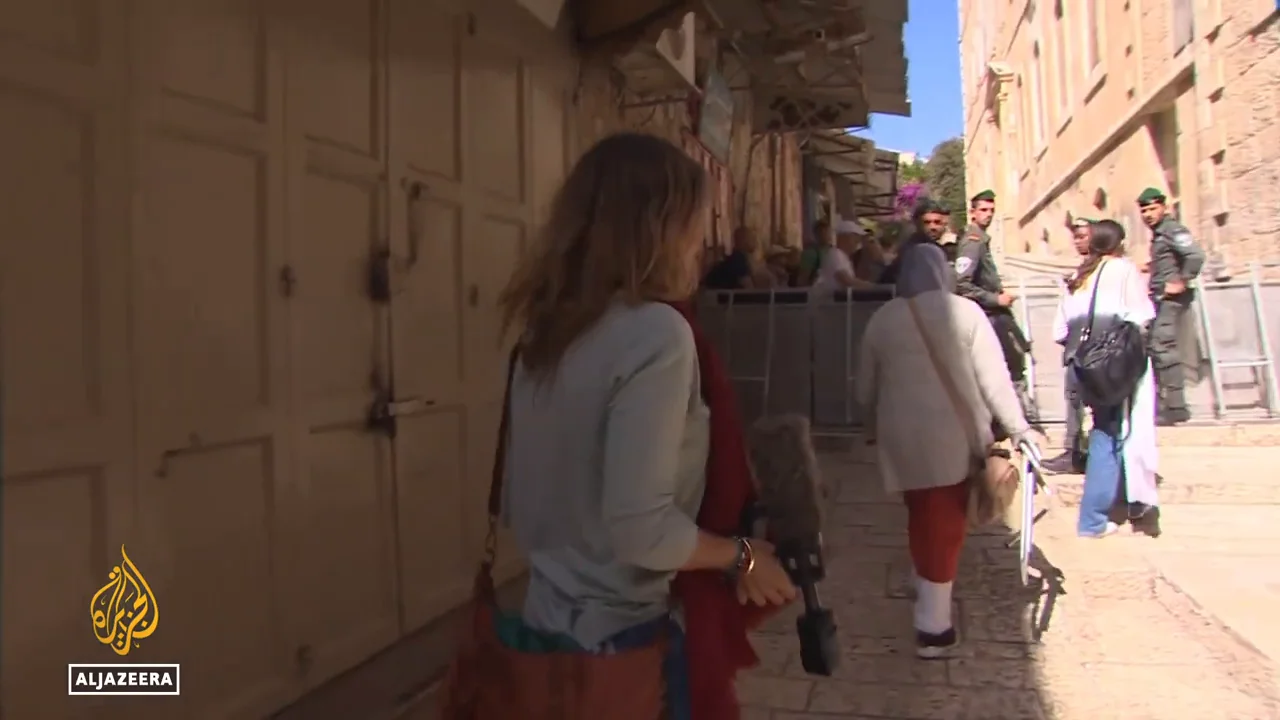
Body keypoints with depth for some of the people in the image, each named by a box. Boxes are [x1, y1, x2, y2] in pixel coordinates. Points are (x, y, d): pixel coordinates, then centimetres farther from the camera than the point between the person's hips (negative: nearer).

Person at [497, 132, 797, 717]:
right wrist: (741, 557, -10)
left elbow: (516, 507, 7)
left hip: (547, 621, 7)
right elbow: (638, 527, -26)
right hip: (625, 638, -7)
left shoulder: (543, 334, 2)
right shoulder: (656, 331, -21)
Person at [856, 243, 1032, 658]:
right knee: (945, 524, 5)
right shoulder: (965, 312, -4)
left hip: (902, 436, 2)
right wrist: (1018, 428, 1)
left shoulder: (882, 319, 5)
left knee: (922, 518, 20)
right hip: (954, 435, -2)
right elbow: (994, 377, -7)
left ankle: (926, 595, 33)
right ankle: (933, 628, 9)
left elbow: (865, 388, 12)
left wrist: (876, 426, 28)